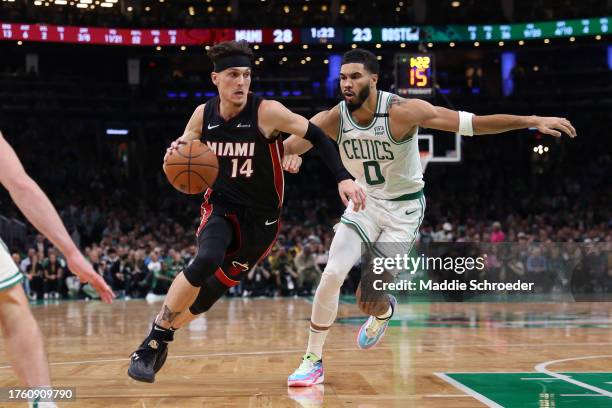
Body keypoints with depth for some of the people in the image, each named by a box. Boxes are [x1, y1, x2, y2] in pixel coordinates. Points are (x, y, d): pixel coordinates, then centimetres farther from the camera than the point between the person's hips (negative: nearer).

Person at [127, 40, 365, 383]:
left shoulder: (267, 112, -17)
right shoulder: (203, 115, -4)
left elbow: (317, 137, -11)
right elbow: (181, 151, 11)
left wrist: (344, 178, -22)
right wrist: (174, 155, -14)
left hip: (261, 219, 0)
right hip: (221, 209, 1)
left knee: (206, 296, 4)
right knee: (206, 260, -32)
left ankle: (159, 341, 30)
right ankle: (152, 344, -19)